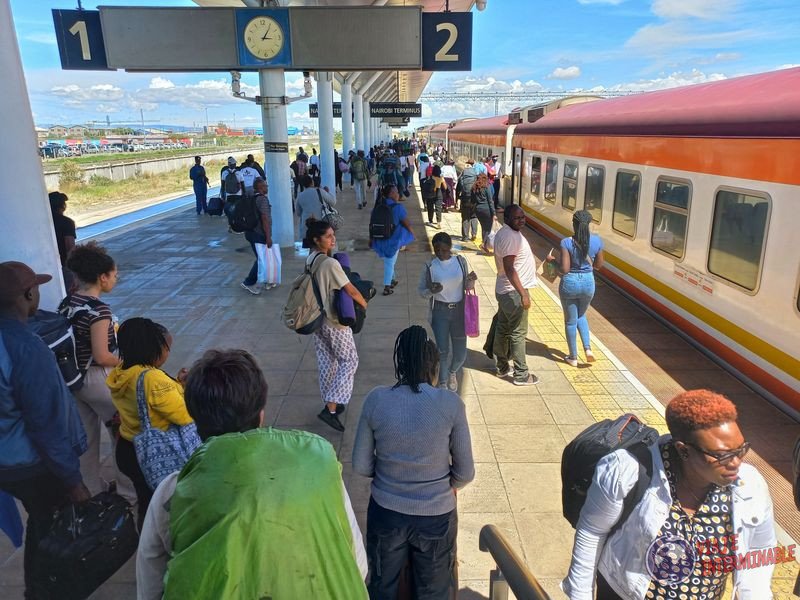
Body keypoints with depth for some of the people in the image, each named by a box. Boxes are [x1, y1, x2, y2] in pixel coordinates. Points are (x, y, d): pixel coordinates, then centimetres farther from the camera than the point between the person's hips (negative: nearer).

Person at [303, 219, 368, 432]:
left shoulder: (310, 260, 2)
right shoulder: (330, 263, -25)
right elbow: (351, 291, -20)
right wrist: (364, 303, -3)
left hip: (318, 319, 8)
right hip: (335, 322, -8)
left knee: (326, 362, 18)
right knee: (349, 361, 5)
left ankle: (330, 404, 30)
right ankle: (330, 408, 1)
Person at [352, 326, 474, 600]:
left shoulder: (376, 399, -14)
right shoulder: (451, 403, -18)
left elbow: (360, 466, -6)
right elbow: (465, 473, -9)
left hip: (385, 513, 1)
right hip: (436, 516, -1)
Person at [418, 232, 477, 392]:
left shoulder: (461, 261, -3)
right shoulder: (429, 267, -9)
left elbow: (467, 287, 7)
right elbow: (421, 290, -2)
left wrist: (471, 281, -15)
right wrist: (431, 291, -23)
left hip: (459, 310, 2)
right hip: (440, 311, -2)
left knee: (460, 352, 7)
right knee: (442, 349, 2)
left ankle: (452, 373, 41)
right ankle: (443, 382, 25)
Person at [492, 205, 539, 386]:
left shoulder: (506, 233, 10)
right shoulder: (510, 237, -22)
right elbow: (509, 269, -27)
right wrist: (523, 294, -29)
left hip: (504, 290, 10)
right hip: (514, 292, -10)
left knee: (503, 329, 16)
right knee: (518, 333, -1)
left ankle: (502, 367, 29)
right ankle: (521, 375, 9)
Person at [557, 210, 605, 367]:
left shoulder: (567, 242, -18)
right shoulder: (596, 241, -6)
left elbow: (564, 269, -20)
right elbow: (599, 265, 5)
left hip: (570, 283, -4)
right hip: (588, 282, 4)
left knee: (570, 321, 12)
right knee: (581, 316, 27)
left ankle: (573, 357, 22)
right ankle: (588, 348, 12)